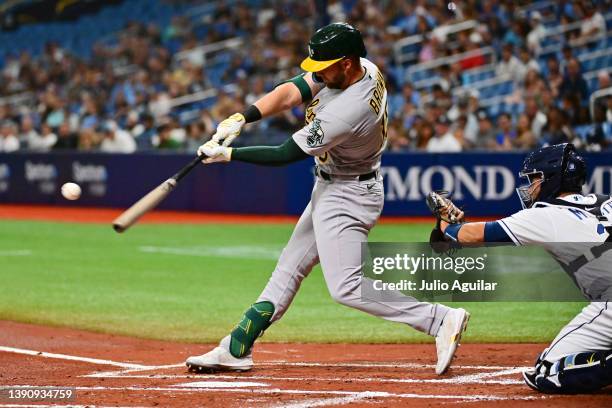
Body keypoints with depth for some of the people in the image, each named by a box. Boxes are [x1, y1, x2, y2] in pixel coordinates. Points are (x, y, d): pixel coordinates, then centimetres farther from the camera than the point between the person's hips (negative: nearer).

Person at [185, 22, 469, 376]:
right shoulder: (364, 69, -8)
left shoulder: (347, 112, -33)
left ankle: (441, 319, -11)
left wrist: (227, 154, -17)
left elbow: (285, 155, -25)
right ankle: (237, 349, 23)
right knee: (290, 265, 14)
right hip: (332, 188, 10)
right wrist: (240, 119, -20)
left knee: (346, 287, -12)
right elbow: (291, 93, -8)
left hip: (346, 197, -10)